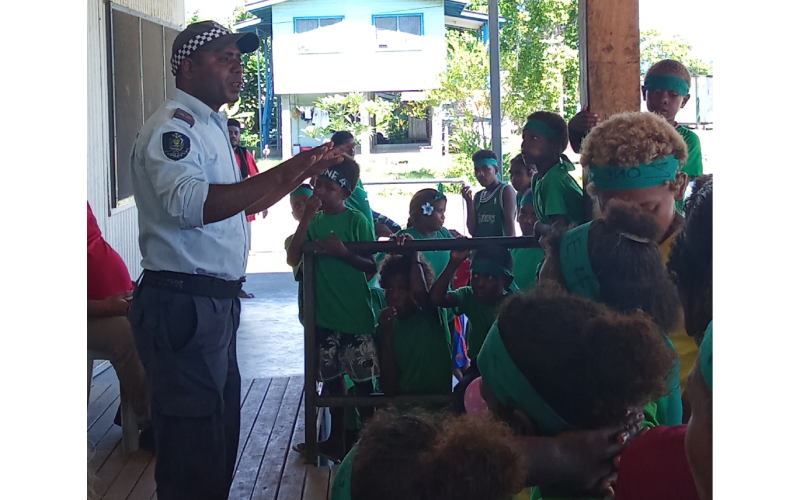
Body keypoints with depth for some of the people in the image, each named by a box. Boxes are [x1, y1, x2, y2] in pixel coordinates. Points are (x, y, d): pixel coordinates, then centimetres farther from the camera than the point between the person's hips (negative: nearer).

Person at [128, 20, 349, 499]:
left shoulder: (211, 127, 19)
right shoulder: (175, 124, -13)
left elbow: (240, 204, 32)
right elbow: (189, 204, -32)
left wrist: (305, 171, 23)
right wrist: (284, 172, -38)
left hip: (216, 302, 11)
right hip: (183, 304, -10)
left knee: (220, 439, 19)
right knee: (194, 455, -5)